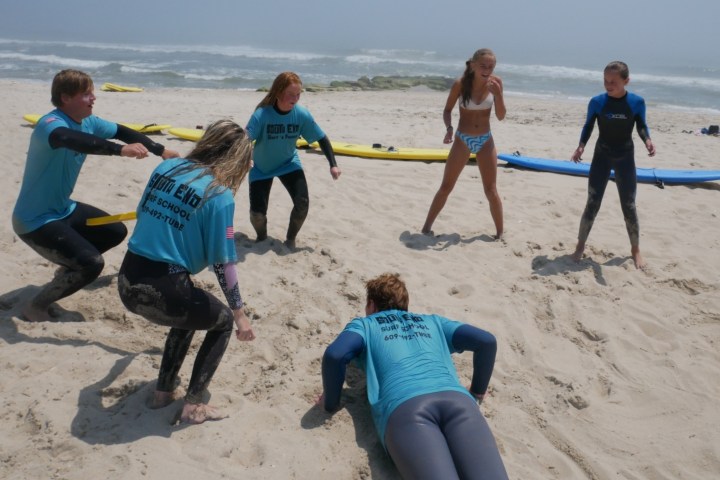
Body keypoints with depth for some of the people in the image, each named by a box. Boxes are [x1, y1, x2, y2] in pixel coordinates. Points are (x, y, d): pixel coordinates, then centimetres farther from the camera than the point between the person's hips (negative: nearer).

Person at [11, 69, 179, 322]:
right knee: (92, 263, -22)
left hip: (63, 209, 9)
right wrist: (121, 149, -59)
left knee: (116, 232, 18)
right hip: (34, 220, -9)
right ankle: (36, 307, -3)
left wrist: (161, 150, 5)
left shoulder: (87, 122, 0)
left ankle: (68, 269, 35)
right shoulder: (50, 124, -26)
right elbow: (69, 139, -49)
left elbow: (122, 132, 13)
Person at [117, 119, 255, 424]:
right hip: (162, 290, -7)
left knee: (190, 314, 33)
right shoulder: (219, 195, -10)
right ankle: (193, 405, 15)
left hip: (127, 281, 7)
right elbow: (222, 263, -8)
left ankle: (163, 391, 36)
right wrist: (240, 313, 2)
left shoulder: (166, 167, 8)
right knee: (223, 321, 19)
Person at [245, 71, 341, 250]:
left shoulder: (302, 114, -19)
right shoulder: (262, 114, -28)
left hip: (289, 163, 2)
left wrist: (333, 165, -15)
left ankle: (290, 239, 12)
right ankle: (262, 238, 26)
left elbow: (321, 138, -8)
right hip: (261, 167, -2)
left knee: (302, 204, -17)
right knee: (257, 213, -11)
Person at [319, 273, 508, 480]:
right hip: (457, 399, 3)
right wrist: (477, 391, 39)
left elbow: (334, 354, 8)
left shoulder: (363, 325, 29)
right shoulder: (433, 321, 38)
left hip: (404, 406, -2)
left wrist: (331, 403, 23)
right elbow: (486, 341, 26)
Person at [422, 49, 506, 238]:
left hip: (485, 140, 1)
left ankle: (500, 233, 15)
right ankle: (427, 227, 15)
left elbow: (501, 116, -7)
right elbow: (447, 110, -2)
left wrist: (498, 94, -22)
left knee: (491, 190, 4)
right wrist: (449, 128, -21)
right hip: (462, 140, -1)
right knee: (446, 186, 3)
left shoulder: (496, 82, -8)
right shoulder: (460, 84, -14)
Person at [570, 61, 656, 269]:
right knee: (592, 204, 1)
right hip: (601, 156, 0)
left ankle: (635, 249, 22)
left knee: (629, 206, 6)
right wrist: (581, 146, -17)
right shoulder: (597, 102, -11)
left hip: (625, 157, 0)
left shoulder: (637, 102, -10)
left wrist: (647, 140, -19)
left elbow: (641, 126, 1)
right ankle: (580, 245, 16)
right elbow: (588, 126, 0)